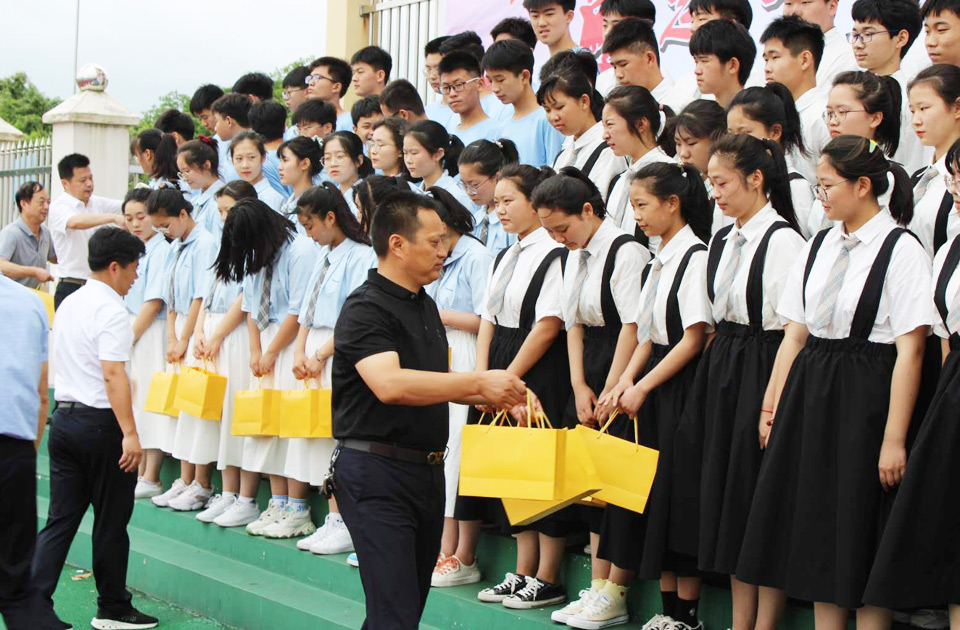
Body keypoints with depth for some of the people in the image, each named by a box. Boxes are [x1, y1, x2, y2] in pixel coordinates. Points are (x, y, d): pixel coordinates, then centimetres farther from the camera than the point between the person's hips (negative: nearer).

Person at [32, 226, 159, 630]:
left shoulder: (68, 305, 14)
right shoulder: (111, 310, -14)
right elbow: (113, 374, -22)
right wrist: (129, 433, -24)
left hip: (64, 417, 8)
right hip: (100, 424, -8)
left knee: (61, 519, 8)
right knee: (111, 523, 5)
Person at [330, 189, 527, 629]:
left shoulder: (426, 305, 16)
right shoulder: (365, 308, -14)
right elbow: (390, 385, -30)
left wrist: (497, 394, 13)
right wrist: (478, 382, -28)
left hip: (426, 471, 9)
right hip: (377, 472, -9)